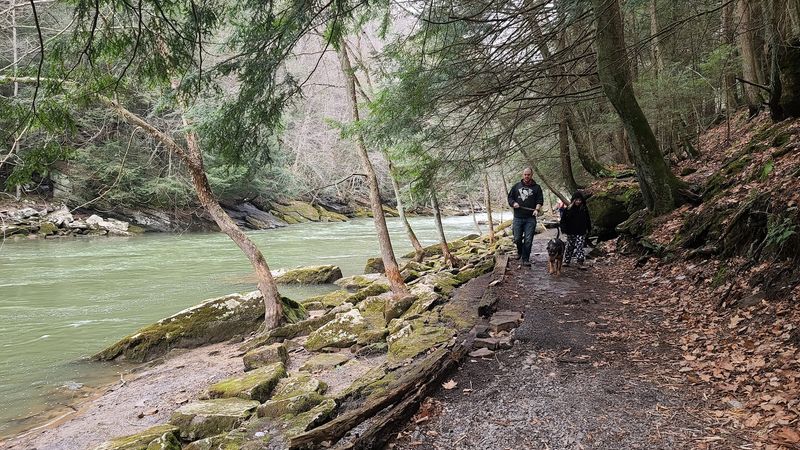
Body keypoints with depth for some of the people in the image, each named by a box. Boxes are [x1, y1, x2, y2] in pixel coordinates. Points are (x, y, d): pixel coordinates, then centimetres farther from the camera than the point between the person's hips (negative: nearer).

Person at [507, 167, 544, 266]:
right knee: (517, 239, 5)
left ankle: (525, 259, 4)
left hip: (530, 218, -2)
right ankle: (520, 251, 35)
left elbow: (540, 200, 2)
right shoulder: (516, 186, 12)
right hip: (518, 217, 2)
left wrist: (537, 209, -16)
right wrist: (513, 203, -6)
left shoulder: (536, 188, 8)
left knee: (528, 240, -5)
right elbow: (510, 197, 15)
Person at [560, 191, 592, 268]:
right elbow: (563, 220, 0)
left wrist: (588, 230, 8)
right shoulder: (568, 209, -3)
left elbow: (588, 220, 10)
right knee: (570, 246, 11)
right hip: (571, 232, 1)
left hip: (581, 233, 0)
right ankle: (566, 261, 22)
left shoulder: (584, 209, 1)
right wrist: (564, 229, -7)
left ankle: (580, 263, -8)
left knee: (580, 246, -7)